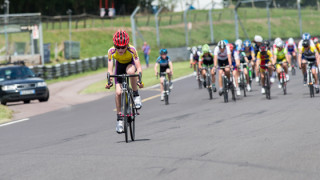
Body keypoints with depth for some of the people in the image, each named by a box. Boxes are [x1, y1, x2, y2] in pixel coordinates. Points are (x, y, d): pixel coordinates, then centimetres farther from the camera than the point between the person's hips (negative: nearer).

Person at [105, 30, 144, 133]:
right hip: (119, 66, 2)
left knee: (130, 71, -40)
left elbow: (138, 67, -37)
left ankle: (136, 96, -20)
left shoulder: (132, 50, -35)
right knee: (118, 92, -14)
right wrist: (109, 82, -46)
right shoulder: (111, 51, -31)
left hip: (130, 64, -2)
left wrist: (140, 80, -51)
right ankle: (119, 119, -1)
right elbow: (110, 69, -31)